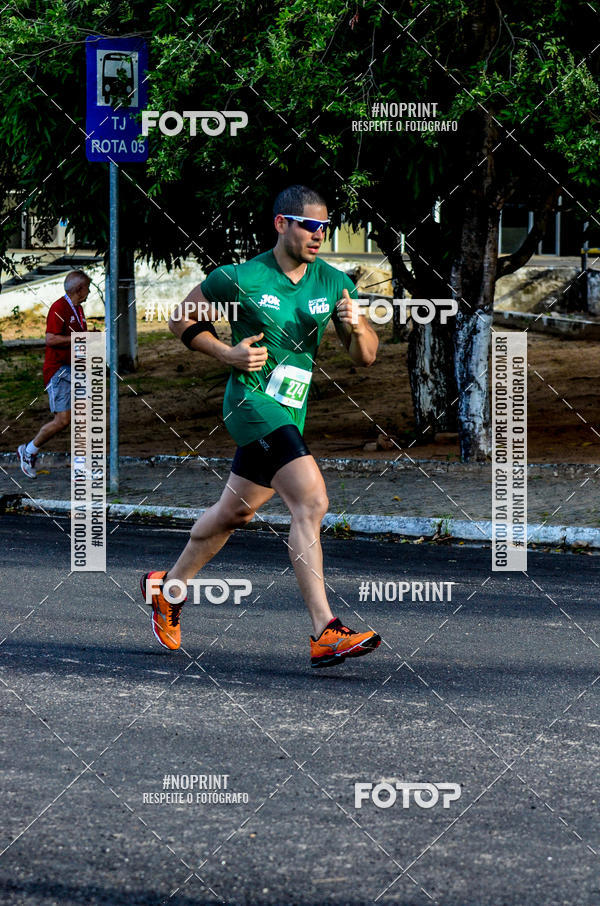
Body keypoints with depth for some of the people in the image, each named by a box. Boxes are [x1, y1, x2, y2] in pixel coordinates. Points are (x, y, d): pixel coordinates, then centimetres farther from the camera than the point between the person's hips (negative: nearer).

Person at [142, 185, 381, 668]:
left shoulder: (334, 283, 3)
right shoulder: (239, 279, -10)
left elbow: (366, 356, 5)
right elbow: (182, 319, 3)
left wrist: (357, 326, -17)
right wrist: (228, 353, -11)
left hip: (290, 412, 7)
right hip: (253, 401, -7)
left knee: (235, 511, 20)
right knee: (312, 501, -23)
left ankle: (169, 587, 43)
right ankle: (326, 633, -29)